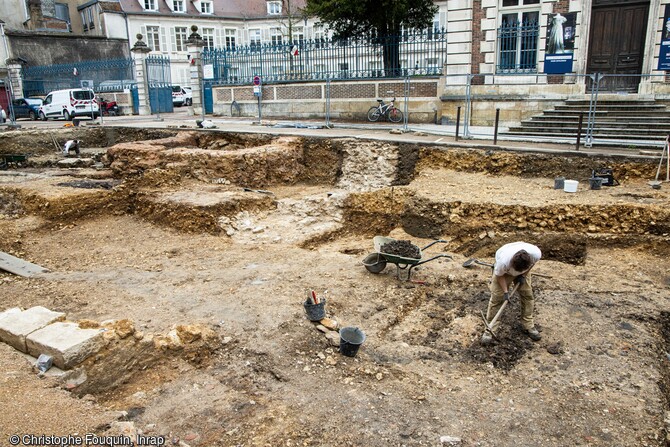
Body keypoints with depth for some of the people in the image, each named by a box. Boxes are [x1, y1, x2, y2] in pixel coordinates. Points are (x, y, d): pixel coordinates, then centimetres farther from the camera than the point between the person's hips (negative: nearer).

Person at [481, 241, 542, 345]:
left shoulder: (536, 254, -38)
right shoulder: (503, 262, -45)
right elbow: (499, 275, -20)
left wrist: (523, 275, -12)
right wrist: (505, 291, -21)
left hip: (523, 272, 3)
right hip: (503, 271, -3)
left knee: (527, 295, 2)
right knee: (497, 297, -5)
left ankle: (528, 326, 21)